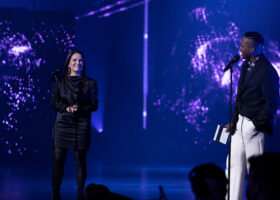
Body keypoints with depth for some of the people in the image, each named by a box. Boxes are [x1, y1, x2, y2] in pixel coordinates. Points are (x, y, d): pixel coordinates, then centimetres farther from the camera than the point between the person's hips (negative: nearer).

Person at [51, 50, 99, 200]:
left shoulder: (90, 83, 6)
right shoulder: (60, 82, 9)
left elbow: (94, 105, 2)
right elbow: (54, 103, 5)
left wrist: (80, 108, -15)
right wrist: (67, 108, -14)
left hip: (81, 125, -1)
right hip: (63, 124, 1)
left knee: (80, 161, 0)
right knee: (58, 159, -3)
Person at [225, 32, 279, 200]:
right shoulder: (246, 65, 10)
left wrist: (257, 123, -12)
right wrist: (234, 121, 10)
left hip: (254, 127, -8)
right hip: (240, 123, 8)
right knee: (234, 164, 10)